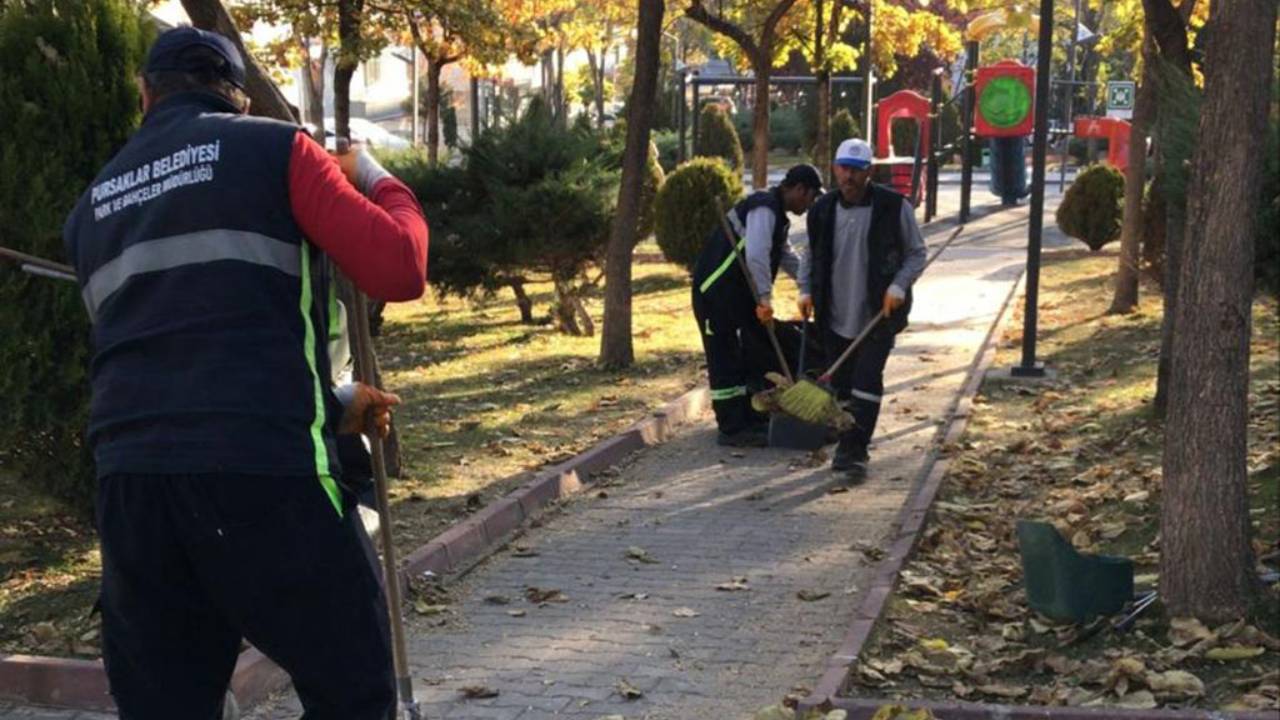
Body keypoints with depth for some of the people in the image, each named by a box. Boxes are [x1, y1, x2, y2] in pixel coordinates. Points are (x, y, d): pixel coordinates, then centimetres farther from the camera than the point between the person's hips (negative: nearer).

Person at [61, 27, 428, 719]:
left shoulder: (92, 207, 23)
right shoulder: (274, 148, 5)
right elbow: (399, 271, -4)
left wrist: (329, 403, 29)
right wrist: (380, 182, 17)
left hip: (129, 478, 5)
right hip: (266, 471, -5)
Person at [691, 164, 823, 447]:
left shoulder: (777, 214, 16)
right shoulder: (764, 209, -18)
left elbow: (786, 257, 29)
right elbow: (756, 255, -32)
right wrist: (765, 296, -34)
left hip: (739, 294, 11)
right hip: (715, 292, -11)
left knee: (754, 355, 14)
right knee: (725, 362, -4)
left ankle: (750, 422, 22)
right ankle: (731, 429, 1)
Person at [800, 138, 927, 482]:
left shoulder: (894, 207, -8)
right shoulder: (822, 210, 3)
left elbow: (916, 254, 2)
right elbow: (811, 257, 16)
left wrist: (899, 286, -14)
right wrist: (806, 291, 1)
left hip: (878, 315, -4)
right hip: (835, 316, 4)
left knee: (866, 383, -12)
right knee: (842, 385, 11)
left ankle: (852, 452, -9)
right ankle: (851, 448, 25)